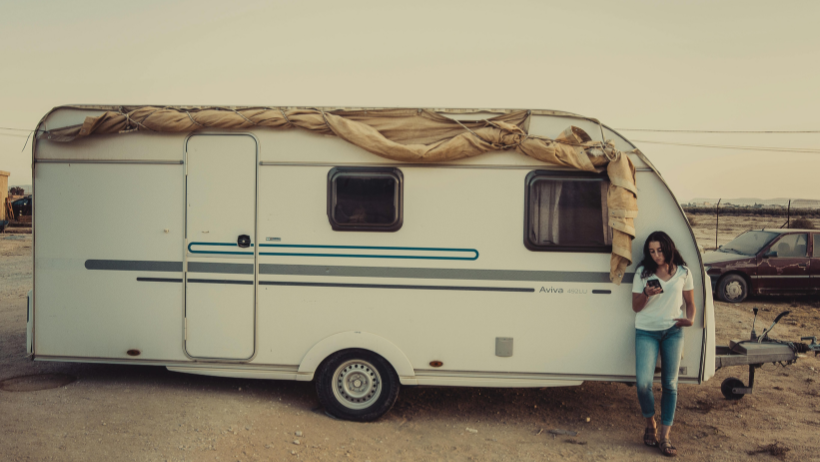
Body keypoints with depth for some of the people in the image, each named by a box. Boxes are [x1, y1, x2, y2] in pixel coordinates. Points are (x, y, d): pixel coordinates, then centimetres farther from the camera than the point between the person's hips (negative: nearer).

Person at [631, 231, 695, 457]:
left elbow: (690, 302, 11)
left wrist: (690, 318, -10)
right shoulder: (643, 273, 2)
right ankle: (650, 423, 14)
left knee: (670, 384, 2)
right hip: (646, 332, -1)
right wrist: (647, 294, -17)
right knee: (643, 383, -13)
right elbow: (635, 306, 3)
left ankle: (665, 436, 10)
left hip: (673, 332, 1)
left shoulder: (683, 273, 4)